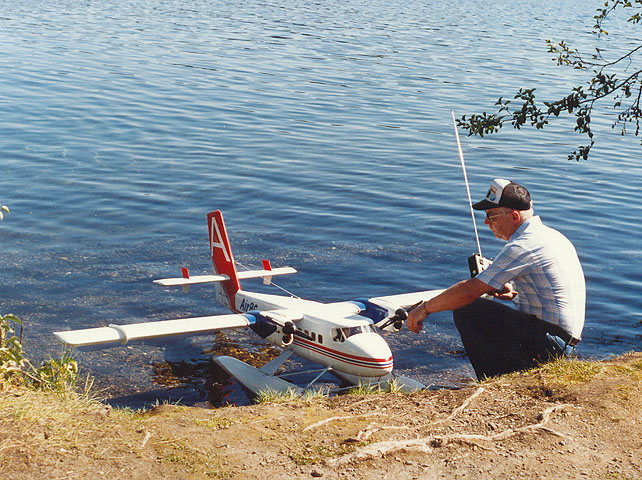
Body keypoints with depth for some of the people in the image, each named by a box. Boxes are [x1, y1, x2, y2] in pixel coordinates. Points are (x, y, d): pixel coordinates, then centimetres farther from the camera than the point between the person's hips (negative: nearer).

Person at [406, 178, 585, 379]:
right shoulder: (552, 235, 12)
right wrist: (513, 291, 11)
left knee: (465, 310, -13)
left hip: (547, 344, -10)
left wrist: (425, 308, -5)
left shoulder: (522, 247, -18)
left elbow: (469, 291, -17)